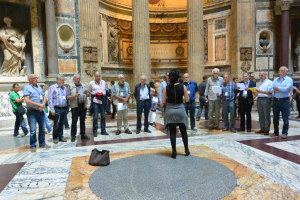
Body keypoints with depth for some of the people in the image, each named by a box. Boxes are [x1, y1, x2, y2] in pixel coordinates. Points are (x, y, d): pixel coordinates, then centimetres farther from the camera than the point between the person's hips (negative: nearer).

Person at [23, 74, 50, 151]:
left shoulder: (39, 87, 15)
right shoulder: (27, 88, -4)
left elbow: (44, 98, 14)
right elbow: (27, 101, -14)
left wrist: (43, 104, -7)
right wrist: (39, 104, -16)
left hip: (40, 111, 6)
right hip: (32, 112, -6)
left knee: (42, 128, 12)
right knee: (33, 130, -5)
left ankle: (42, 143, 25)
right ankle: (33, 146, 8)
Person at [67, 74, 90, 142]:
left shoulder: (83, 85, 13)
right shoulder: (70, 86, 3)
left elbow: (88, 95, 9)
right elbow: (68, 97, -3)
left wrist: (86, 93, -12)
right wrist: (75, 96, -20)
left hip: (83, 105, 3)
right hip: (75, 106, -3)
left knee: (83, 121, 10)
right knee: (74, 121, -1)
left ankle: (83, 134, 18)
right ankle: (73, 136, 7)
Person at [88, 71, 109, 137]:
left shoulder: (103, 82, 11)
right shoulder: (91, 83, 1)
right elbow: (89, 92, 7)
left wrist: (102, 93, -2)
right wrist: (95, 94, -6)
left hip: (102, 101, 4)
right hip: (95, 102, -3)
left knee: (103, 117, 8)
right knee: (95, 117, -4)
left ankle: (103, 130, 19)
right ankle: (95, 131, 9)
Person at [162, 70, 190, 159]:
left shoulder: (166, 88, -8)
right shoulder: (183, 87, -8)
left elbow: (163, 101, -5)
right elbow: (187, 100, -4)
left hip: (170, 111, 0)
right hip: (180, 110, 0)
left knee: (172, 132, 6)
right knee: (183, 131, 15)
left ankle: (174, 152, 9)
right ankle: (186, 150, 25)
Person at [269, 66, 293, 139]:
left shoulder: (289, 80, -1)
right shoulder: (275, 79, 13)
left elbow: (285, 89, -18)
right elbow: (271, 90, 1)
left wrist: (276, 88, -7)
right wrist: (281, 89, -11)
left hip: (285, 100, -4)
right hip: (276, 100, 5)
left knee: (285, 118, 1)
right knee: (275, 117, 10)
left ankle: (285, 133, 11)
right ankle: (276, 132, 20)